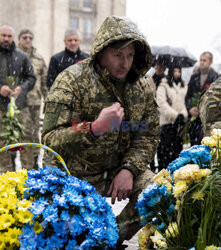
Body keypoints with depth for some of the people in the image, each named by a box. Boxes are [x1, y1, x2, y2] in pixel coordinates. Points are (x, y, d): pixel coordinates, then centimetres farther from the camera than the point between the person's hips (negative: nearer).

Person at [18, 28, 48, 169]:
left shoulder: (39, 58, 14)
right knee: (26, 133, -10)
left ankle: (35, 164, 23)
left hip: (36, 101, 4)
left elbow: (45, 80, 18)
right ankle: (27, 166, -5)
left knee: (35, 133, 11)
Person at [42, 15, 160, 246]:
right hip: (77, 177, -4)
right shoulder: (72, 80, -15)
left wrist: (129, 169, -15)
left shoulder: (142, 86, 1)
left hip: (120, 170, 5)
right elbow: (50, 140, -21)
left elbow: (149, 135, 3)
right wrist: (95, 128, -37)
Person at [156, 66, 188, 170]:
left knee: (178, 147, 6)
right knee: (166, 148, -8)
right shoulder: (163, 86, -1)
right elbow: (162, 103, -10)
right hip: (168, 122, -5)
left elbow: (186, 102, 13)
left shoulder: (184, 86, 16)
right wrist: (175, 115, -15)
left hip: (180, 122, 5)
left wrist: (183, 114, -6)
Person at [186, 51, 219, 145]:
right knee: (194, 143, 9)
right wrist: (190, 108, -3)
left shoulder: (215, 78, -2)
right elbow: (188, 95, 15)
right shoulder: (194, 77, 14)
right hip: (194, 116, 5)